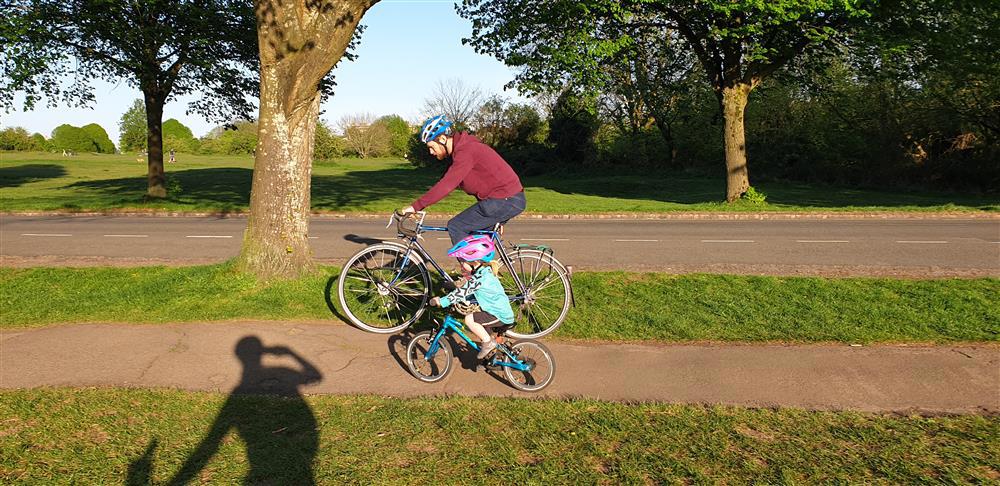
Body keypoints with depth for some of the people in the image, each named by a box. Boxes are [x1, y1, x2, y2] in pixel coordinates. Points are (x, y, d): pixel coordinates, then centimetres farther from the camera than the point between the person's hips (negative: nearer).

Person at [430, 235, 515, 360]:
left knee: (469, 319, -22)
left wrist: (440, 301, -18)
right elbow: (467, 292, 14)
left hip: (501, 315, -10)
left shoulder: (480, 276, -23)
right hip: (501, 310, 10)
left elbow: (462, 292, -25)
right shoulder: (485, 270, 8)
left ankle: (488, 342, -5)